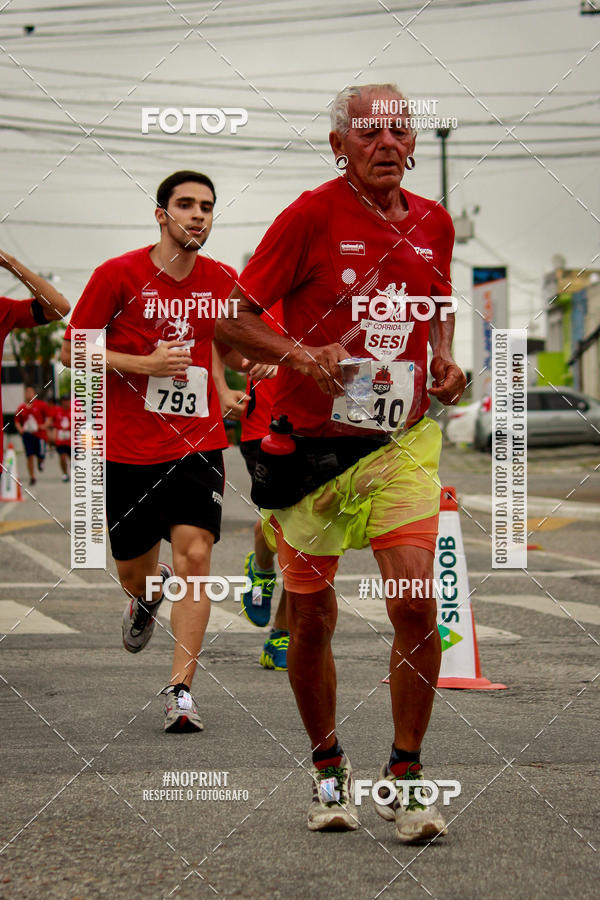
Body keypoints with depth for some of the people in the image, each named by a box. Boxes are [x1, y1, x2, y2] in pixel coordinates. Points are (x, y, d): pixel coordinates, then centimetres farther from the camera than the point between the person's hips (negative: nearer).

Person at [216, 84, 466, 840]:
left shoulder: (433, 223, 6)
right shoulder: (310, 216, -8)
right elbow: (232, 323, -7)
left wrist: (444, 358, 6)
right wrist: (303, 355, -23)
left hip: (400, 443, 2)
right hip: (310, 444, -2)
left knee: (416, 606, -13)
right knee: (311, 620, 7)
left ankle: (403, 778, 1)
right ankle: (328, 771, 28)